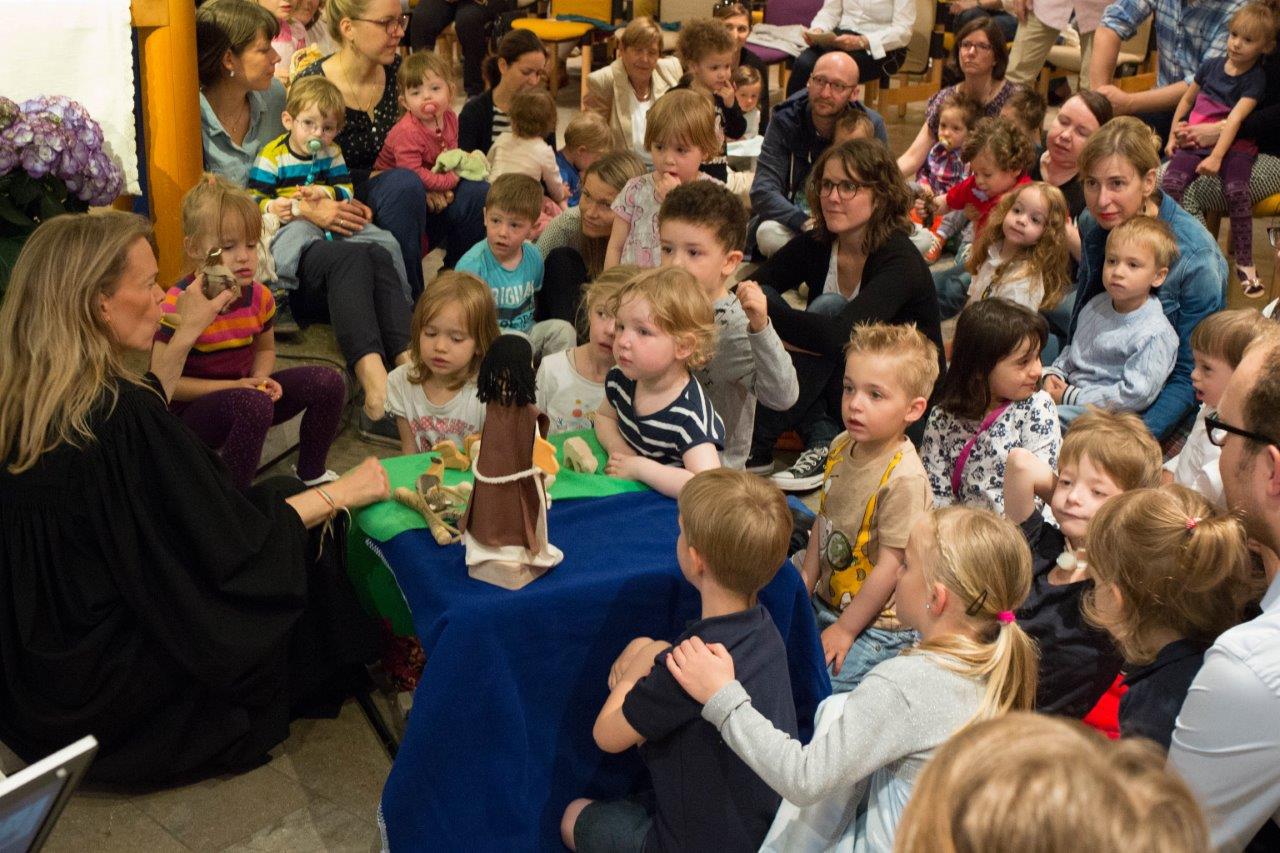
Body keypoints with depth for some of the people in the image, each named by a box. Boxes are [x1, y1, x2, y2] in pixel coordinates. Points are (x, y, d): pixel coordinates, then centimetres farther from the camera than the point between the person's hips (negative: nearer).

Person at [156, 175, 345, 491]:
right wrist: (230, 386, -24)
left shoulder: (259, 297, -2)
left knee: (328, 382, -6)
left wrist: (261, 379, -6)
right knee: (255, 405, -37)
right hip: (190, 411, -7)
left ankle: (312, 473, 12)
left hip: (240, 392, 7)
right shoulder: (178, 305, -21)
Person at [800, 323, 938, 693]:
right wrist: (806, 581, 10)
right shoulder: (842, 446, -1)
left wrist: (845, 629, -15)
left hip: (877, 625, -8)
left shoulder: (904, 478, -25)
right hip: (826, 603, 8)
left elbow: (890, 567, -21)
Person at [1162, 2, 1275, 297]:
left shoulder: (1256, 79, -4)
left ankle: (1245, 264, -17)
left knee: (1237, 191, -29)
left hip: (1234, 146, -3)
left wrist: (1217, 156, -25)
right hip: (1194, 141, 4)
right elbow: (1186, 99, 21)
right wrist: (1173, 136, 15)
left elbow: (1235, 119, -16)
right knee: (1169, 185, -23)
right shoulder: (1211, 66, 8)